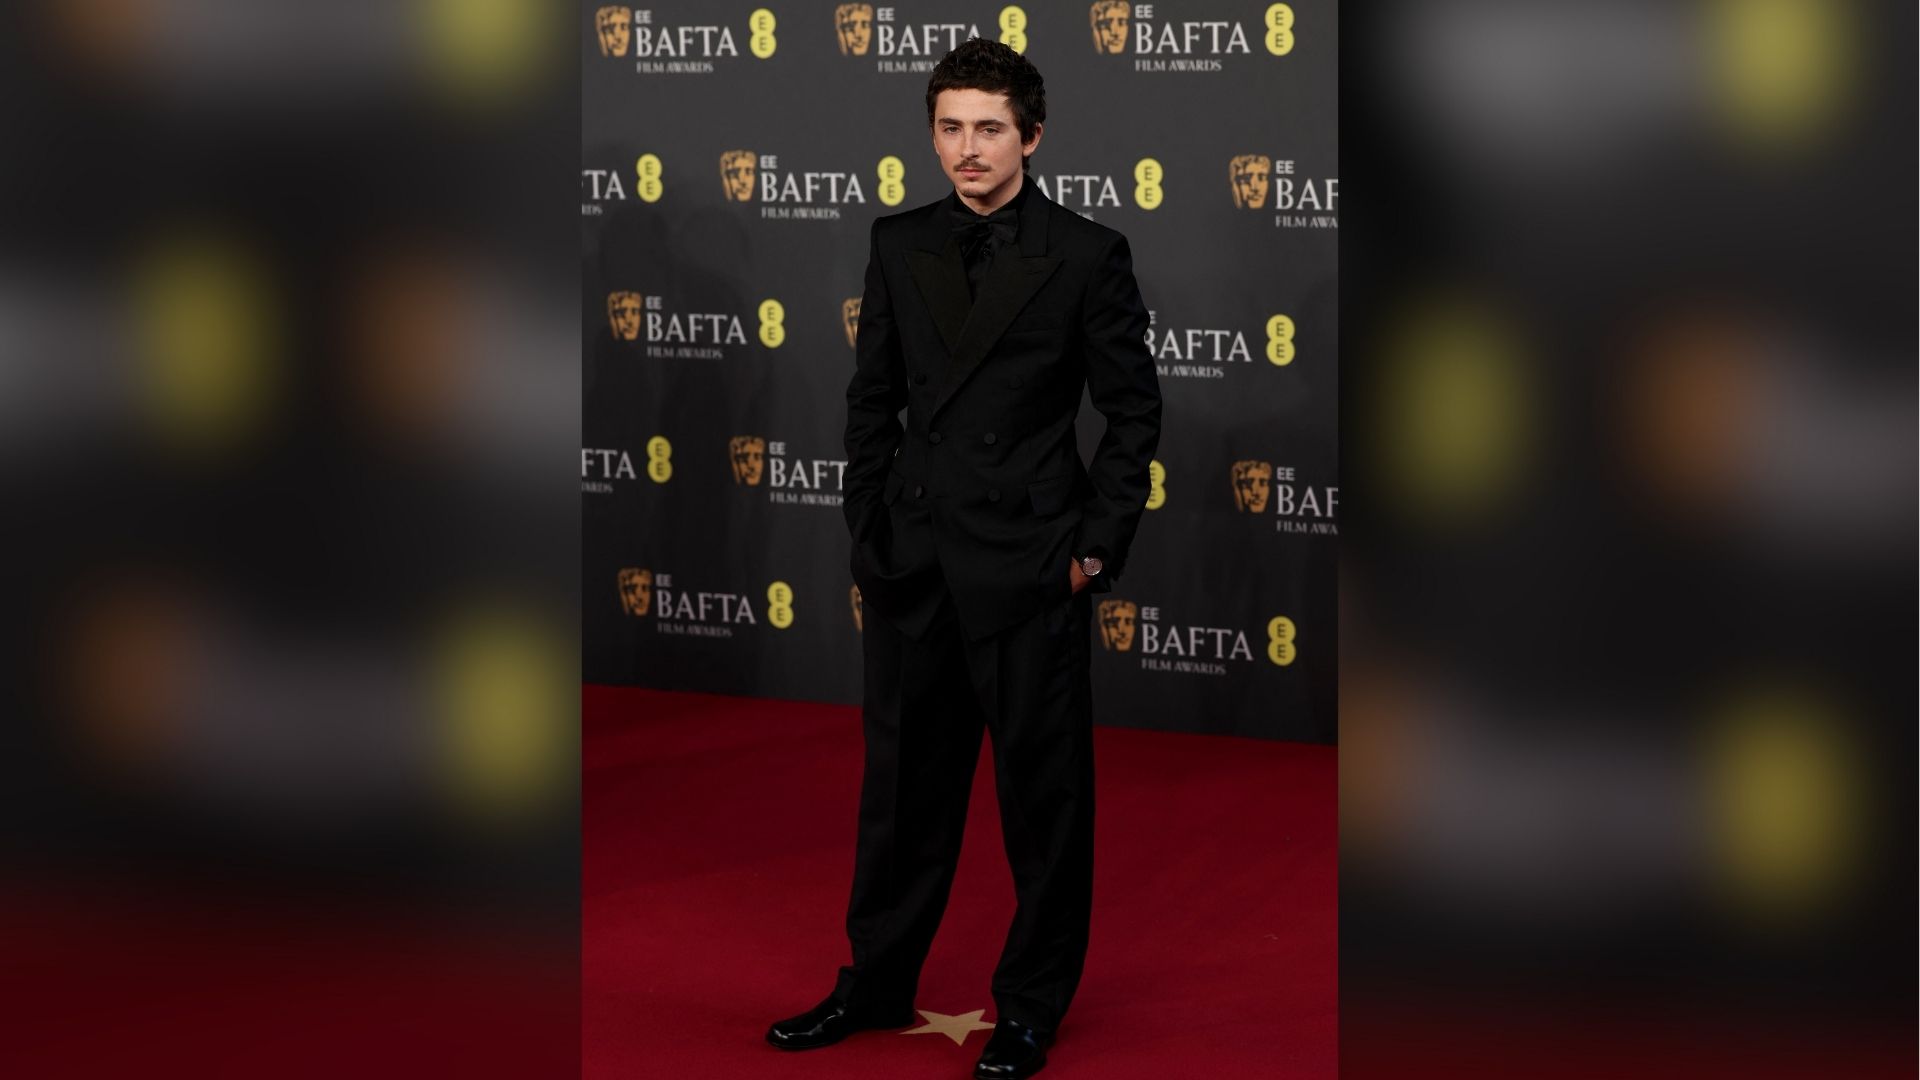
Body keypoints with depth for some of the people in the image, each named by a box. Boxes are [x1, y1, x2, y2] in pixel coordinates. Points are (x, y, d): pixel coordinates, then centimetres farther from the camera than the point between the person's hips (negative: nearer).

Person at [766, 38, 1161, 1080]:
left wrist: (1098, 545, -6)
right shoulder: (900, 244, 6)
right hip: (911, 558, 4)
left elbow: (1133, 411, -2)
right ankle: (878, 982, 27)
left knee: (1043, 788, 4)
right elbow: (872, 397, 12)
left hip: (1028, 564, -4)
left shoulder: (1087, 254, -5)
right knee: (903, 779, 13)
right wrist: (867, 525, 7)